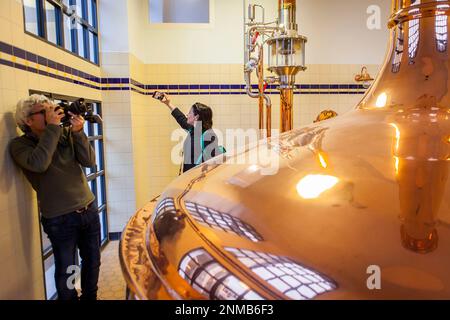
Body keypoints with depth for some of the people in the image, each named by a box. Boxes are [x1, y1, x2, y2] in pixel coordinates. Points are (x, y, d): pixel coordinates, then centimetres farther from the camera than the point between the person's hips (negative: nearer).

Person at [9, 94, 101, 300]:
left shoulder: (66, 134, 3)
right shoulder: (20, 144, -6)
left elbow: (89, 162, -5)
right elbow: (38, 164, -27)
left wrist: (78, 132, -16)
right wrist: (52, 128, -22)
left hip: (89, 209, 4)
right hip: (59, 219, -4)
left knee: (92, 261, 18)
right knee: (65, 270, 7)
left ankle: (90, 297, 42)